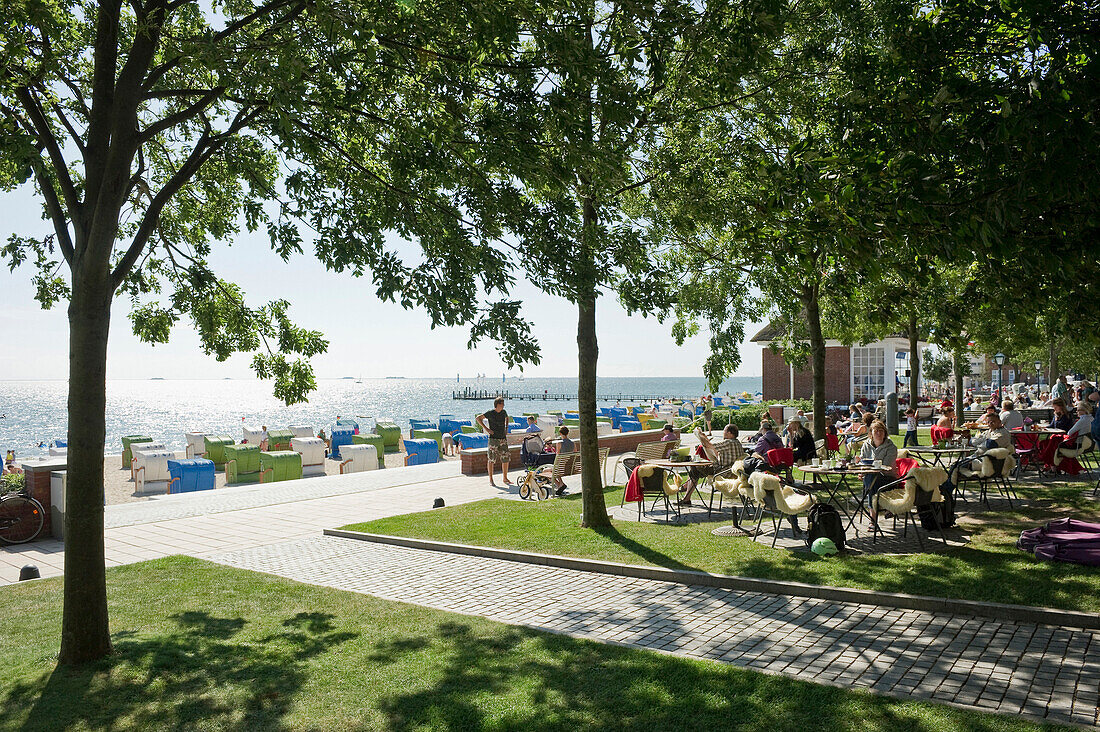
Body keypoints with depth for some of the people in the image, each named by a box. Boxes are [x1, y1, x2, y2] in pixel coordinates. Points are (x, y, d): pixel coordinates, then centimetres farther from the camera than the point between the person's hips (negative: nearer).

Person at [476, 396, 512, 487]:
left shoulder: (503, 412, 7)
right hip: (493, 439, -5)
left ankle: (505, 479, 17)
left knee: (505, 459, 5)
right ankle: (490, 480, 9)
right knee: (491, 460, 0)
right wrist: (486, 428, -12)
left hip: (503, 439, 5)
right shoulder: (490, 413, -9)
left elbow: (507, 418, 29)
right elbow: (478, 418, -7)